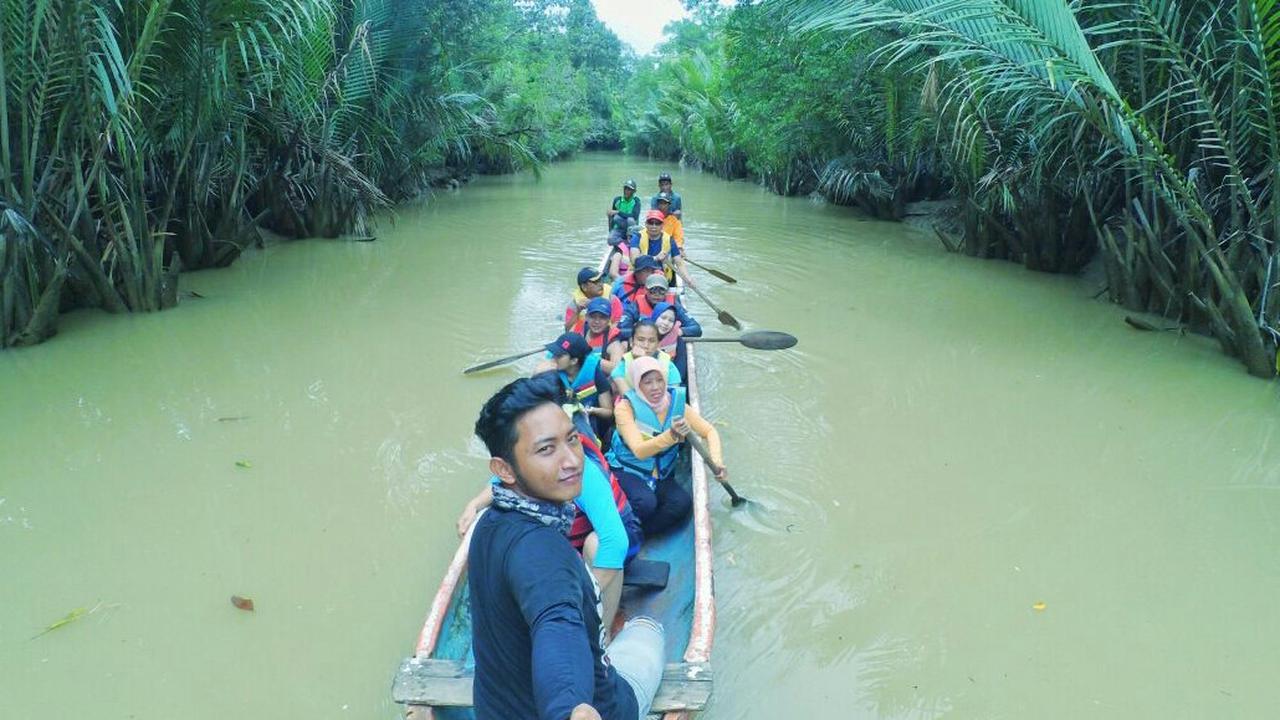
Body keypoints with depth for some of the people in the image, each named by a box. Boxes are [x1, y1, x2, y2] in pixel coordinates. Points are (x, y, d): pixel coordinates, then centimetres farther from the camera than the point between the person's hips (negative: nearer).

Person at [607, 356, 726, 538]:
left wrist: (717, 462, -23)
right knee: (646, 502, -33)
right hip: (628, 470, -4)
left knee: (683, 503, -24)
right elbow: (639, 451, -29)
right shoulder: (626, 406, -18)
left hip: (661, 474, 4)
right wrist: (672, 435, -46)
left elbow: (709, 431, -4)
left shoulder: (676, 402, -8)